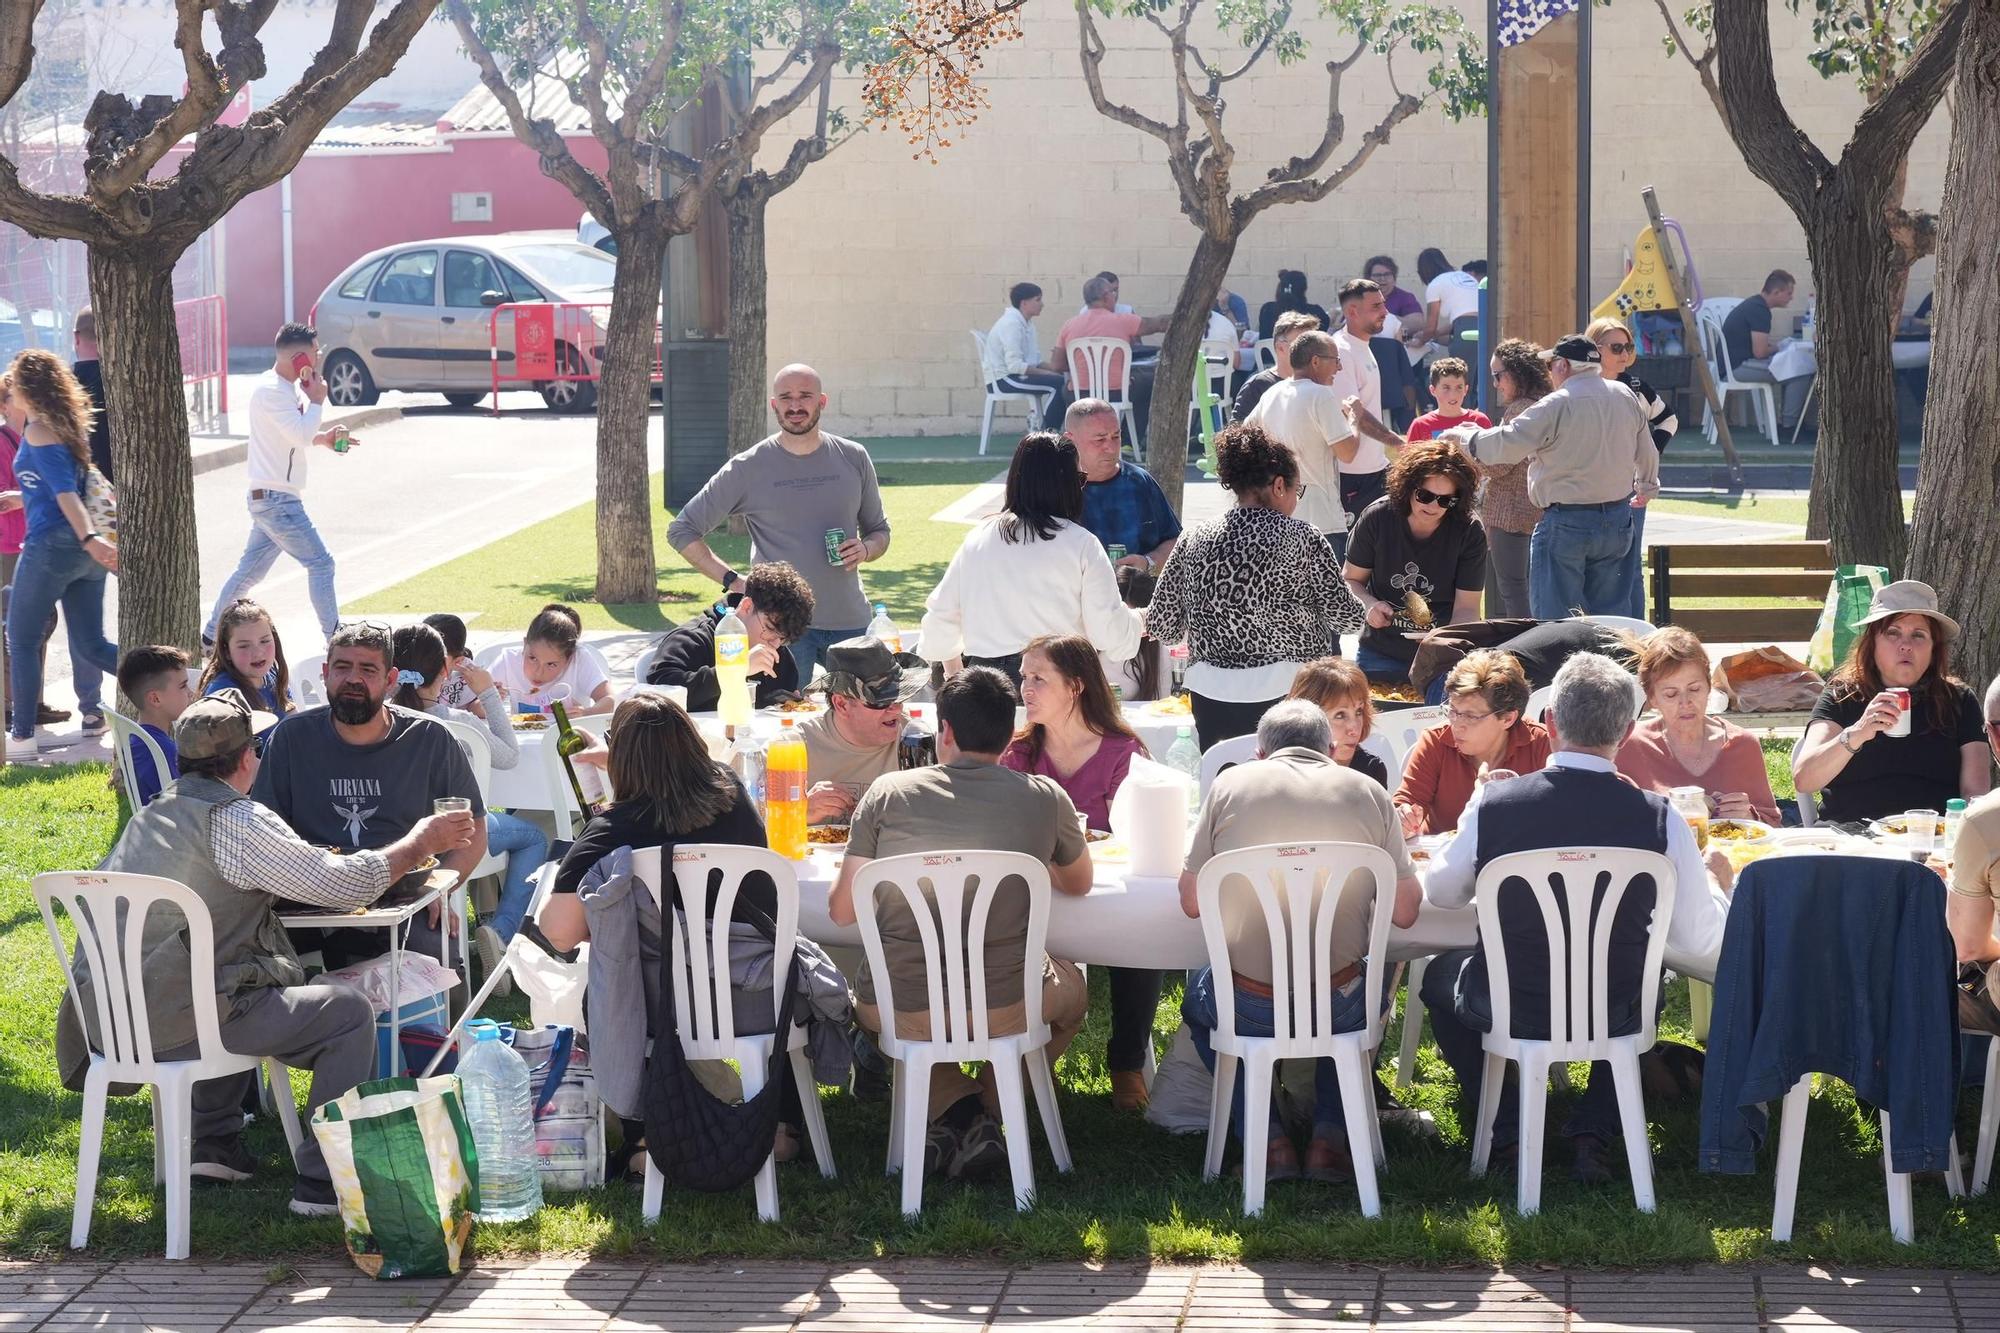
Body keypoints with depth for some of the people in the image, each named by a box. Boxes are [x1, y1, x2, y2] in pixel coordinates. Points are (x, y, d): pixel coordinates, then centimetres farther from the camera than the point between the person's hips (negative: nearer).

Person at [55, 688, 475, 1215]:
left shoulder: (149, 815, 13)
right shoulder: (238, 820, -12)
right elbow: (346, 885, -9)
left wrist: (311, 863, 28)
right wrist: (418, 842, 6)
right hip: (174, 1024, -9)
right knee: (351, 1011, 1)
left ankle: (215, 1141, 30)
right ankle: (322, 1181, -1)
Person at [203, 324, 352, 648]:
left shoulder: (288, 388, 14)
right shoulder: (271, 390, -18)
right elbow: (301, 434, -26)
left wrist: (323, 437, 6)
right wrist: (316, 400, -11)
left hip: (268, 498, 10)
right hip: (277, 499, -10)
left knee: (250, 570, 16)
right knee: (320, 563, -7)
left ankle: (211, 636, 23)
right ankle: (334, 641, -4)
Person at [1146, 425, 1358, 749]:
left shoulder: (1193, 540, 3)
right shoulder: (1302, 539, -5)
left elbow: (1161, 626, 5)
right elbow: (1345, 616, -1)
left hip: (1211, 697, 3)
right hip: (1286, 690, -3)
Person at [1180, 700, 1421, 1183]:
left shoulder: (1231, 784, 1)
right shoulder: (1368, 793, 2)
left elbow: (1191, 901, 5)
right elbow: (1404, 911, 4)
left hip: (1248, 1010, -1)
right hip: (1338, 1008, 1)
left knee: (1199, 994, 35)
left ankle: (1267, 1140, 19)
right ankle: (1332, 1135, 21)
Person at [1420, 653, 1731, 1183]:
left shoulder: (1493, 803, -17)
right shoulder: (1659, 818, -18)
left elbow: (1440, 891, 4)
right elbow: (1703, 940, -8)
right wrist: (1715, 881, 12)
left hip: (1507, 1011, 0)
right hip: (1614, 1018, 0)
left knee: (1442, 973, 33)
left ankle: (1500, 1129, 25)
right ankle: (1592, 1134, 20)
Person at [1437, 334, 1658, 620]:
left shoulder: (1557, 405, -14)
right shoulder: (1625, 398, 6)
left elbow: (1506, 444, -16)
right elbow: (1647, 453, 16)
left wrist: (1463, 437, 0)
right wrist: (1647, 488, 36)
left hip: (1567, 524, -7)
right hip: (1617, 520, 7)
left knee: (1554, 617, 0)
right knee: (1608, 613, 13)